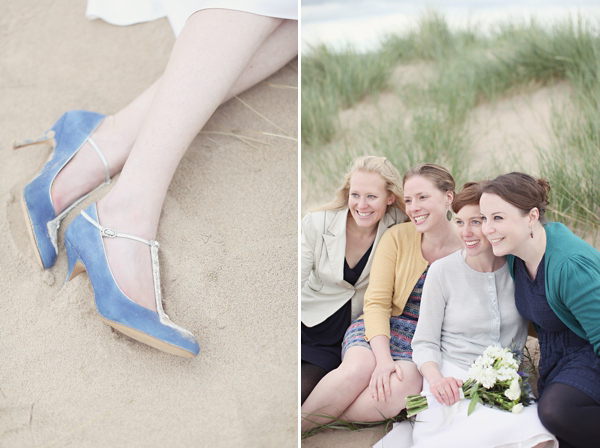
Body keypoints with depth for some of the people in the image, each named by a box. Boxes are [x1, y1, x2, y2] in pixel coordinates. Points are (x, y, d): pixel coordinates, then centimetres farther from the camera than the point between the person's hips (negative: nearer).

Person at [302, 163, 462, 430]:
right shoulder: (396, 238, -1)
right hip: (383, 331, 1)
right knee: (359, 368, -33)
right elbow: (376, 303, -5)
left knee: (403, 386, -33)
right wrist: (383, 359, -20)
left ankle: (307, 425, -22)